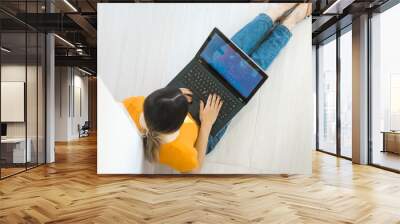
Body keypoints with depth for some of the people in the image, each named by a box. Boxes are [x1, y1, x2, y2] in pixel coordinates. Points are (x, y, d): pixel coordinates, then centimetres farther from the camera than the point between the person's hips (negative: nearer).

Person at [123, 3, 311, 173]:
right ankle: (288, 24, 31)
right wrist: (207, 123, -22)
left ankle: (275, 12, 30)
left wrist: (173, 98, -17)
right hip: (204, 134, -4)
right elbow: (194, 167, -18)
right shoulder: (179, 151, -44)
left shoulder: (131, 106, -34)